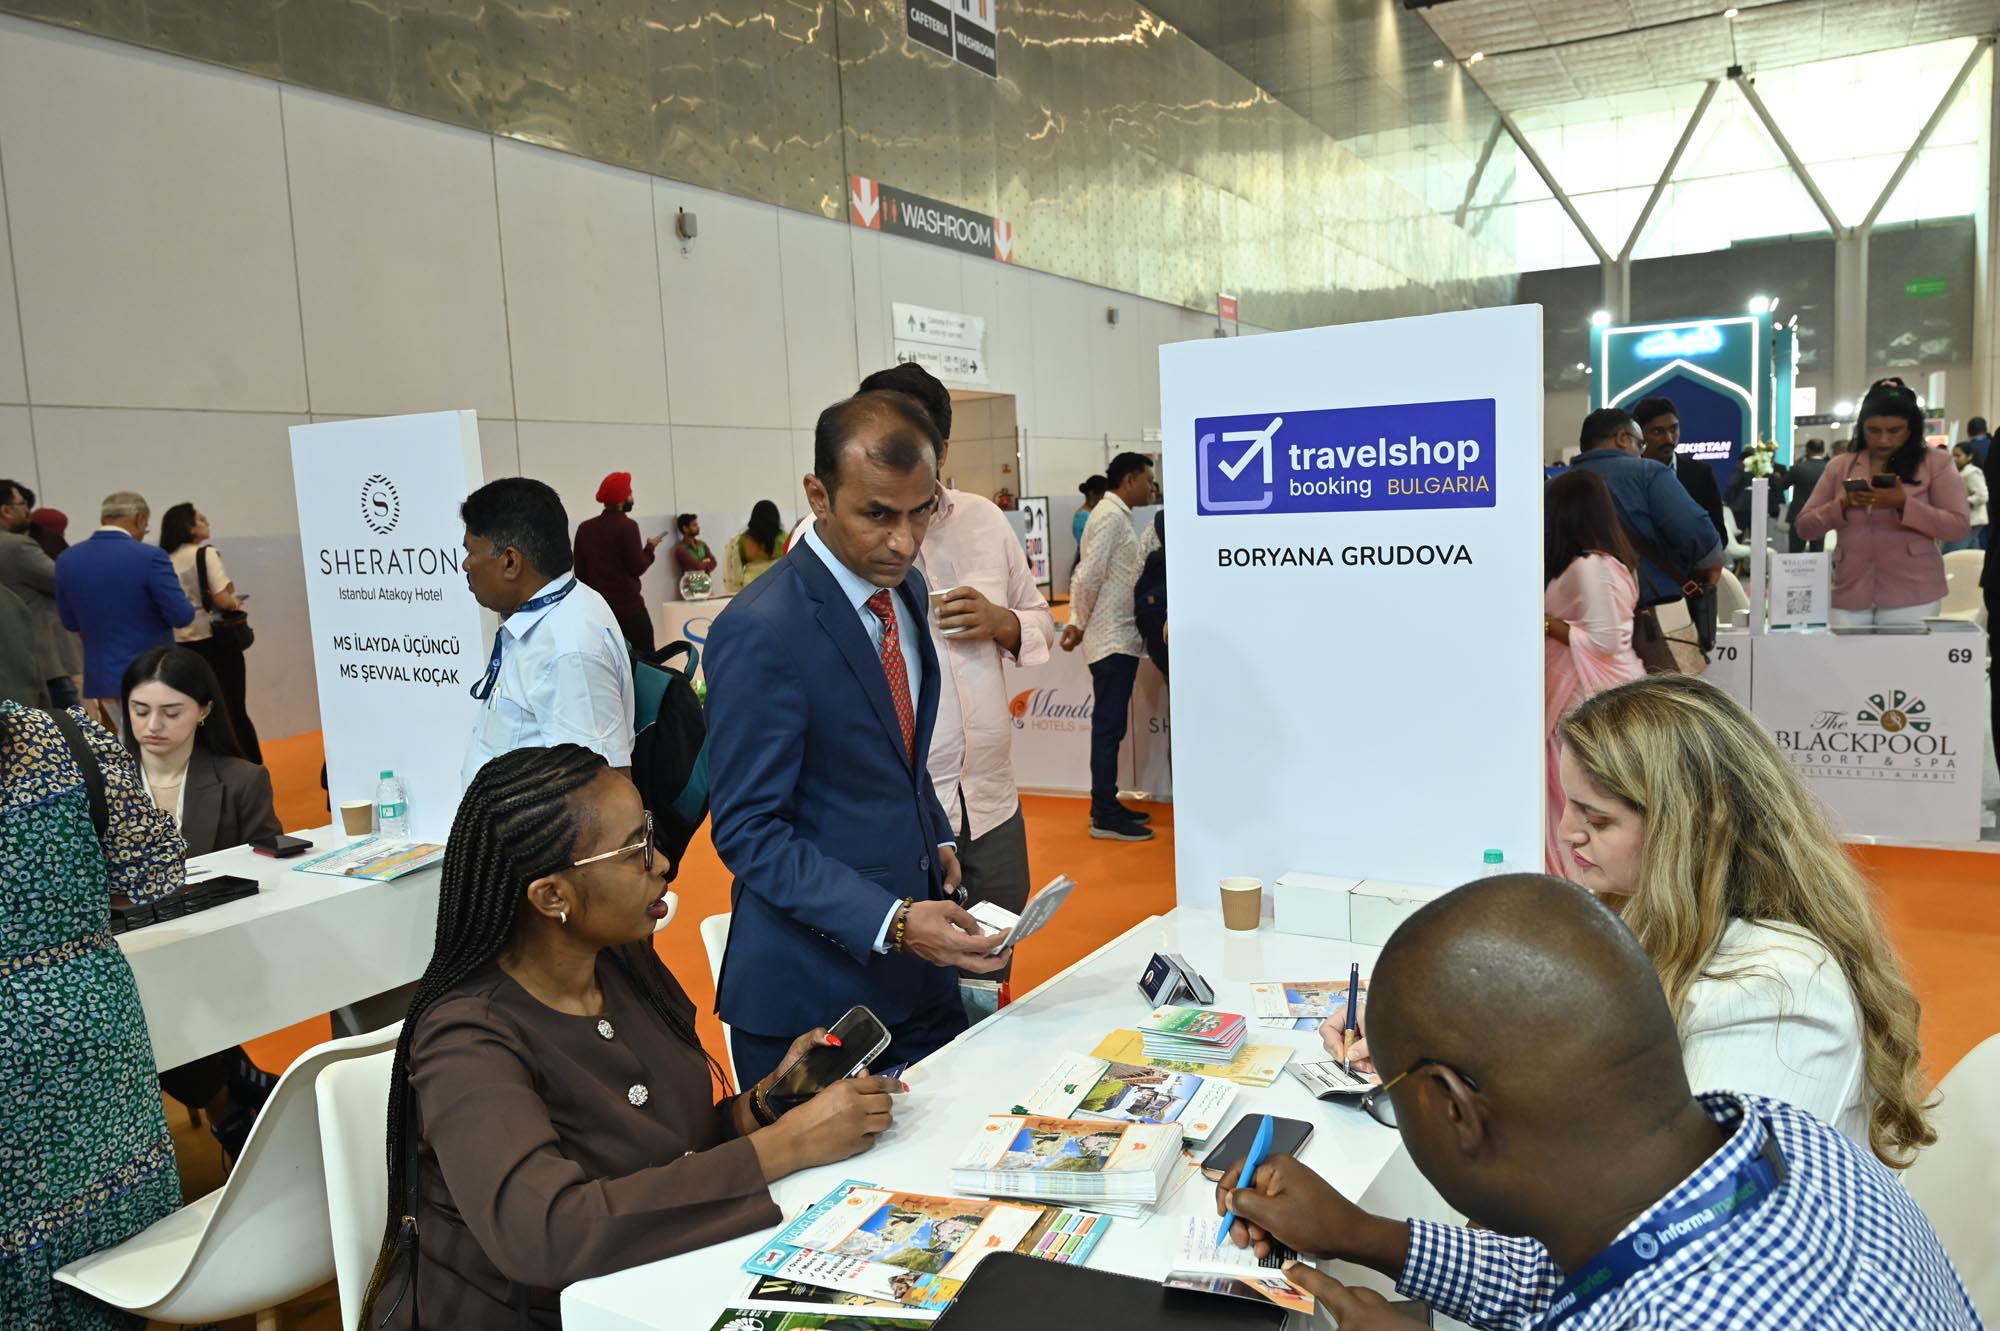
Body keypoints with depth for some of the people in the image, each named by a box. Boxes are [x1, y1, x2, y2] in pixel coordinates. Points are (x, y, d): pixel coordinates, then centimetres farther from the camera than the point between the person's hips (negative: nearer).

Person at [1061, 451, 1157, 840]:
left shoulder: (1118, 516, 17)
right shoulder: (1111, 515, -14)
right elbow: (1089, 576, -19)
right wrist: (1079, 624, -8)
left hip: (1121, 637, 9)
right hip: (1112, 639, -9)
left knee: (1111, 725, 13)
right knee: (1109, 726, -6)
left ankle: (1108, 805, 20)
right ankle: (1104, 817, -1)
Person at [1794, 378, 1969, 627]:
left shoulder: (1934, 462, 3)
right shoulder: (1839, 467, 10)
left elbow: (1959, 525, -4)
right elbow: (1804, 527, 7)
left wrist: (1903, 503, -18)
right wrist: (1843, 505, -10)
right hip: (1849, 594, 2)